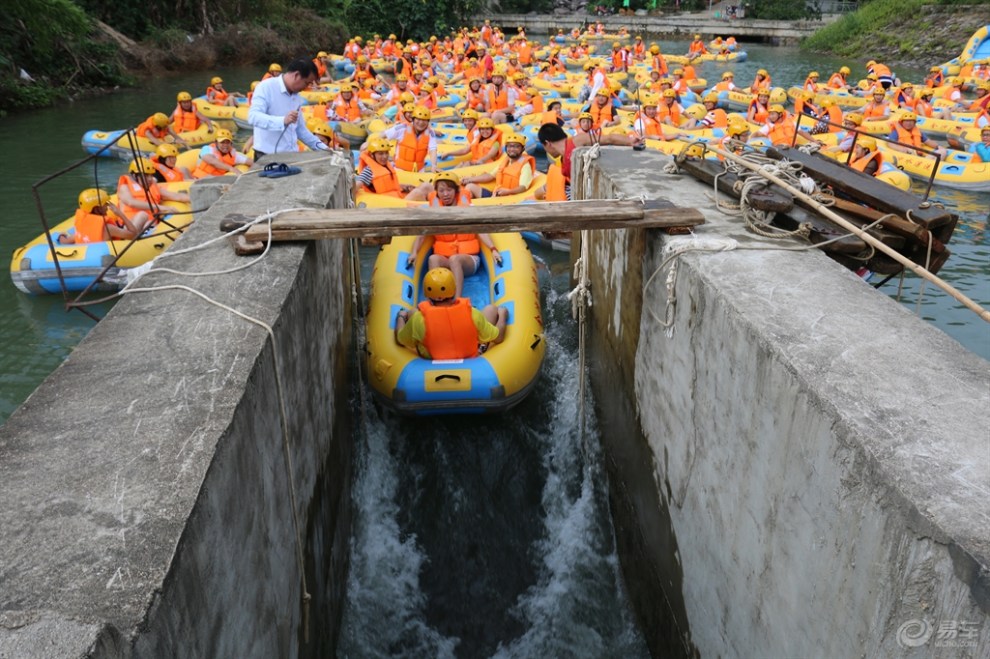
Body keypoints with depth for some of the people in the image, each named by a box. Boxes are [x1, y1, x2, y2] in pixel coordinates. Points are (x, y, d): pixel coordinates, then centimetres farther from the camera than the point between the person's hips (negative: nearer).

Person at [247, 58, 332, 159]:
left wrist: (322, 147, 16)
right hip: (267, 156, -6)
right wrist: (283, 121, -35)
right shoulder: (266, 87, -9)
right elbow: (253, 116, -22)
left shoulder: (297, 97, 13)